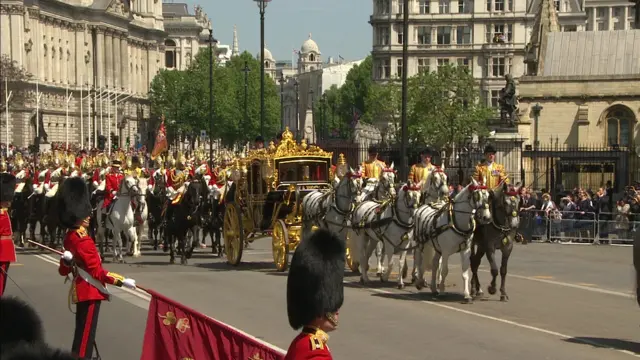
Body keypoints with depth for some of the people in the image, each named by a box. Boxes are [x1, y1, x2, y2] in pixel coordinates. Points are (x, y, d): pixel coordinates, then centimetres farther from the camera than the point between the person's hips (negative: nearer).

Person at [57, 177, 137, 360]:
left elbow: (63, 270, 12)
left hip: (81, 289, 10)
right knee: (86, 336, -4)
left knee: (82, 333, 20)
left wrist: (66, 261, -9)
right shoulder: (83, 241, -22)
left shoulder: (70, 237, 8)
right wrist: (122, 282, -20)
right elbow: (97, 271, -22)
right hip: (90, 291, -10)